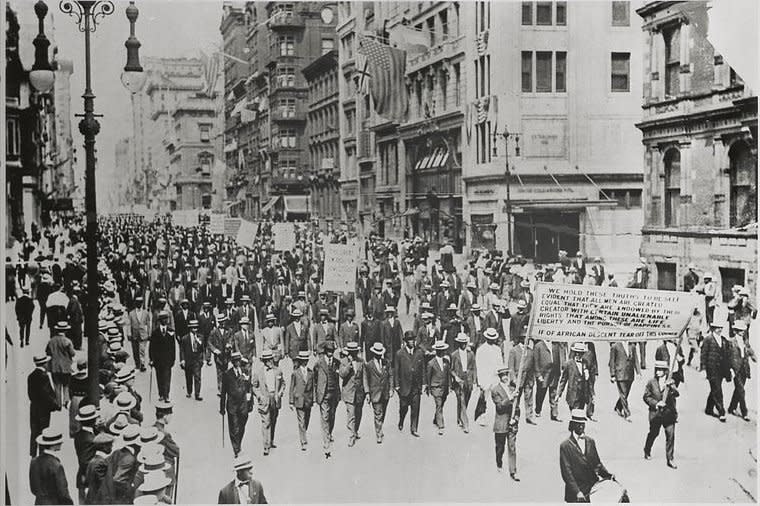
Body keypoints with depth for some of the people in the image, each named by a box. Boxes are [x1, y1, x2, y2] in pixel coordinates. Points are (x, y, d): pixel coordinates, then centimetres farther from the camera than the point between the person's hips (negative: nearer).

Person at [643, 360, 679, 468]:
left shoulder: (671, 382, -1)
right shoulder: (651, 383, -2)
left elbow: (676, 394, -16)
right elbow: (646, 397, -1)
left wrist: (671, 386, -36)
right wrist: (656, 403, -15)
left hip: (669, 413, 0)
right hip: (655, 413, 0)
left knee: (670, 435, -4)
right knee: (653, 433, 14)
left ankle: (670, 459, 4)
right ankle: (647, 451, 40)